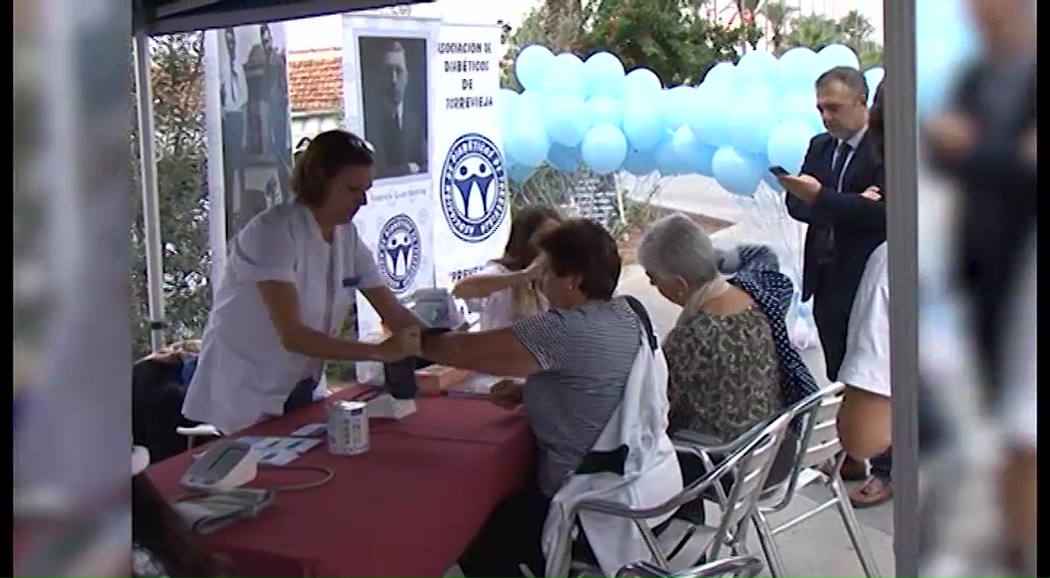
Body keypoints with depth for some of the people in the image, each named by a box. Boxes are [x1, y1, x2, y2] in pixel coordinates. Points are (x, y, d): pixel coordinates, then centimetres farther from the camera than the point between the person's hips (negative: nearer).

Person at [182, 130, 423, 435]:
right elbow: (291, 335, -30)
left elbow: (395, 315, 1)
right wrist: (379, 351, -36)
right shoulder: (274, 231, -22)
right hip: (245, 401, -6)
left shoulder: (348, 236, -1)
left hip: (300, 393, 6)